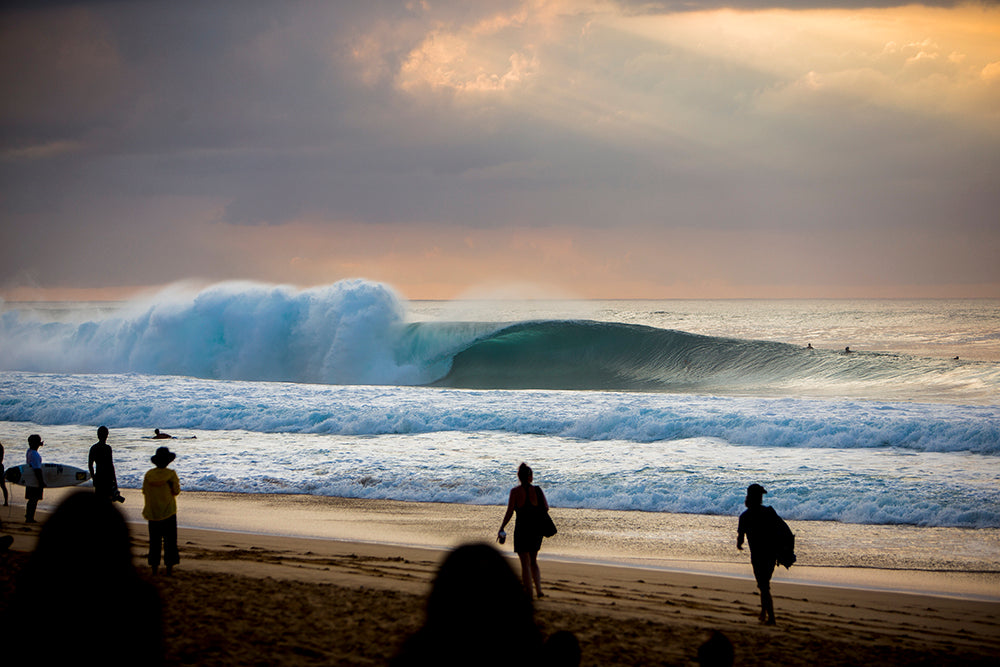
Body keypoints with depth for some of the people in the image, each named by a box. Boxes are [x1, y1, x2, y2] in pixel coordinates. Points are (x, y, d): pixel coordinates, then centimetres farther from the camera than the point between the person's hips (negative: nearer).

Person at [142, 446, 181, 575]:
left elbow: (145, 492, 5)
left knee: (154, 540, 9)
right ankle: (169, 567, 2)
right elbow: (176, 491, -5)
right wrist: (177, 483, 13)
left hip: (152, 512, 3)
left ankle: (154, 566, 9)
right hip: (168, 511, -3)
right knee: (170, 540, 4)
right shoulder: (171, 474, -10)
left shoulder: (149, 474, -2)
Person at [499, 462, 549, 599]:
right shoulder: (537, 490, -2)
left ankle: (529, 595, 3)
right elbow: (546, 509, 3)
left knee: (525, 564, 4)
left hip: (522, 529, -3)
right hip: (537, 529, 3)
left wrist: (501, 529, -4)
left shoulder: (515, 491, -10)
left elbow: (509, 512, -12)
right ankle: (539, 590, 11)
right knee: (533, 562, 21)